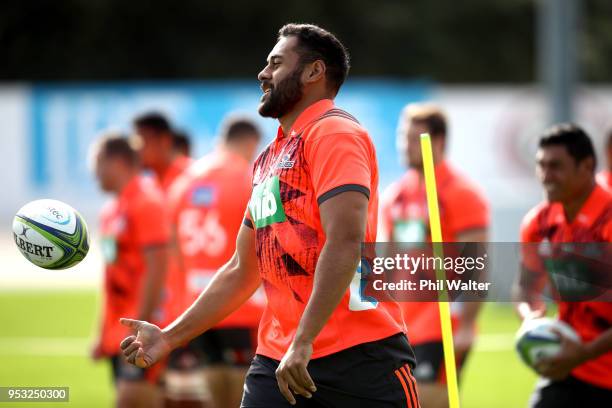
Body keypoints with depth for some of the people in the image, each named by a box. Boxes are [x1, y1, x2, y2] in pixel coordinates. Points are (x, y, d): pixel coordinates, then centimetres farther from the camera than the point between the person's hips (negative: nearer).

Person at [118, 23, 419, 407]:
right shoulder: (268, 159, 20)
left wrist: (303, 342, -25)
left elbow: (346, 243, -19)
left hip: (358, 358, -8)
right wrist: (170, 337, 23)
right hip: (277, 359, 8)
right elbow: (242, 272, 27)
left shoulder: (333, 132, -6)